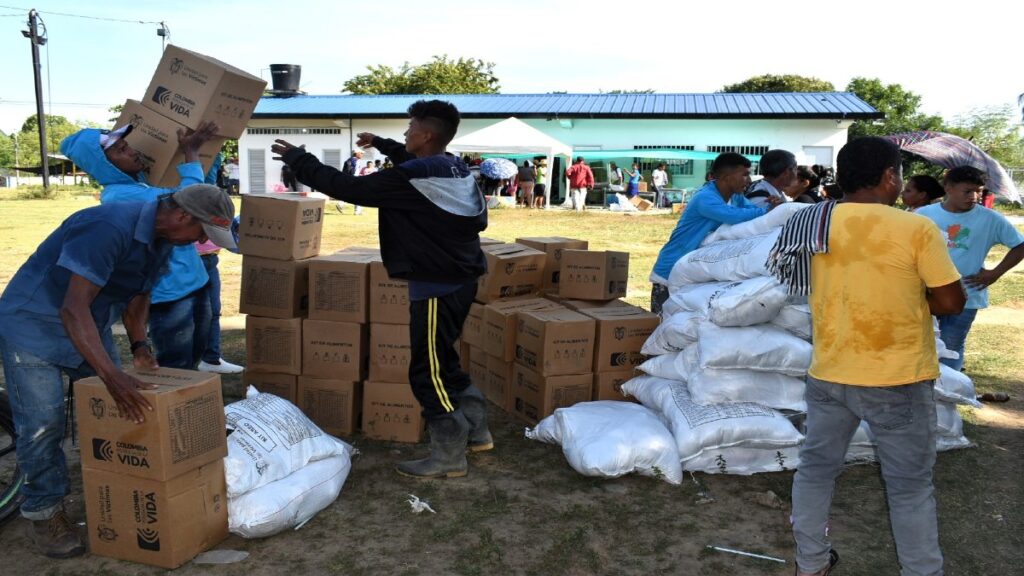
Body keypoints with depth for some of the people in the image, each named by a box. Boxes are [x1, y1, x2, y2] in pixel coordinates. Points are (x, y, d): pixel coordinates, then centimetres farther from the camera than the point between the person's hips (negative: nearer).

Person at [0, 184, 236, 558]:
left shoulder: (162, 239, -4)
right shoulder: (109, 228, -34)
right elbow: (73, 309, -39)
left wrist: (139, 344, -7)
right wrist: (112, 376, -45)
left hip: (90, 324, 8)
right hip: (34, 324, -8)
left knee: (116, 410, 6)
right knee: (43, 424, -7)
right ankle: (43, 512, 11)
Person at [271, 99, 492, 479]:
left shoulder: (410, 181, -21)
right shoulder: (454, 168, 6)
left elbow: (345, 187, -15)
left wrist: (297, 159, -3)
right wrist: (380, 144, 38)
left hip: (437, 287, -9)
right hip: (460, 280, 9)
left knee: (428, 372, 2)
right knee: (442, 362, 21)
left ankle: (449, 457, 11)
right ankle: (476, 432, 29)